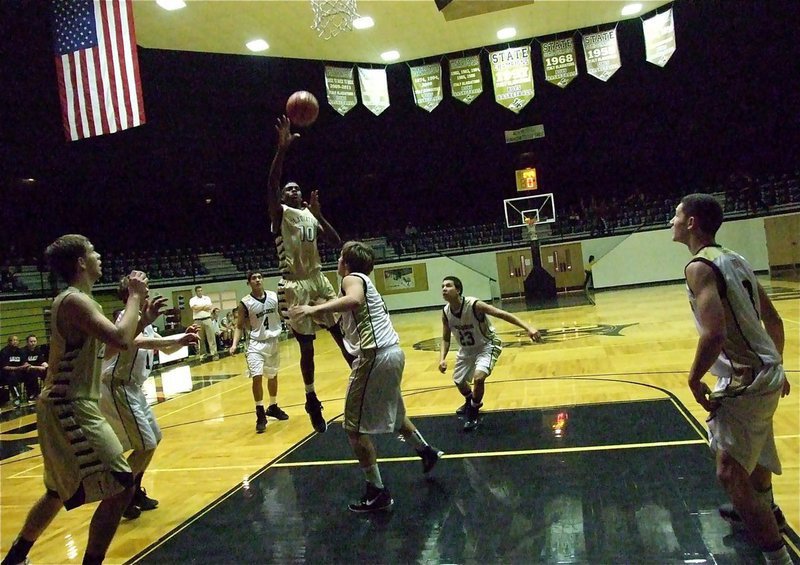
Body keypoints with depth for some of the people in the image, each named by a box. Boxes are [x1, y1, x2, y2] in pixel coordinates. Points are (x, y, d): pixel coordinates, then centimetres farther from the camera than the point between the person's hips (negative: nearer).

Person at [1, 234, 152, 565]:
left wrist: (142, 317, 12)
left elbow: (109, 345, 21)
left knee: (59, 491, 26)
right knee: (120, 487, -10)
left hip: (67, 407, 11)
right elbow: (121, 340, -32)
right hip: (70, 409, -11)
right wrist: (135, 296, -20)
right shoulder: (75, 300, -19)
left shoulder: (76, 299, 13)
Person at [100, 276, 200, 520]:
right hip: (118, 388, -10)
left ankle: (135, 492, 28)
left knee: (153, 438, 17)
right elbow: (136, 341, -39)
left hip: (131, 388, 10)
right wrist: (178, 339, -42)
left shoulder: (144, 322, 13)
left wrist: (183, 338, -1)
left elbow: (165, 348, 19)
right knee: (145, 445, -10)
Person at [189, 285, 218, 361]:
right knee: (201, 339, 5)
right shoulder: (192, 300, 5)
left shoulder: (207, 298, 11)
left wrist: (199, 308, -11)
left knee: (211, 337, -3)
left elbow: (210, 307, -3)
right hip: (198, 321, -1)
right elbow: (194, 308, -14)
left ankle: (214, 353, -3)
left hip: (207, 319, 1)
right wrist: (205, 306, -9)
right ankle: (203, 354, 15)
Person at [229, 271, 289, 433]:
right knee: (257, 377, -17)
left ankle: (273, 407, 37)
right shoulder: (245, 303, -12)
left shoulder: (274, 296, -4)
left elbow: (283, 314, 11)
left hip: (273, 341, 4)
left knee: (273, 376, 18)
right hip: (256, 343, -4)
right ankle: (260, 415, -5)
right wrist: (235, 344, -19)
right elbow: (240, 326, -6)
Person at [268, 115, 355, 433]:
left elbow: (337, 243, 8)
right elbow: (271, 184, -21)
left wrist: (319, 215, -2)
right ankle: (312, 401, 16)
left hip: (318, 280, 5)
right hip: (295, 285, -5)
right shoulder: (280, 213, -2)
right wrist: (282, 148, -32)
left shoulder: (312, 215, 14)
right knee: (306, 347, 1)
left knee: (342, 331, 2)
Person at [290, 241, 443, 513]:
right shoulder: (364, 281, 23)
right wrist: (323, 309, 37)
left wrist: (315, 309, -33)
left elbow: (354, 300, -29)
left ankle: (377, 492, 4)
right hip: (393, 352, 10)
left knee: (355, 427, 0)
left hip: (375, 356, -10)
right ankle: (426, 451, 44)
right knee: (392, 412, 32)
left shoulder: (351, 278, -6)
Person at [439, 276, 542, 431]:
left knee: (478, 377, -27)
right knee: (458, 381, 19)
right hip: (466, 349, 6)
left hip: (487, 345, -6)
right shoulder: (445, 313, -17)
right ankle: (471, 402, 53)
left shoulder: (474, 305, -33)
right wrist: (442, 358, -21)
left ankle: (473, 412, 0)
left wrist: (527, 328, -45)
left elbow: (502, 314, -35)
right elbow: (445, 339, -4)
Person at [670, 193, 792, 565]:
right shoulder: (735, 259, 9)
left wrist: (694, 379, -17)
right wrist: (774, 365, 25)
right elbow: (773, 320, 15)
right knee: (752, 449, 32)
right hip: (763, 372, 11)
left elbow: (715, 333, -31)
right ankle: (765, 510, 54)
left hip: (745, 381, -11)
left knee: (731, 473, -6)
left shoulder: (700, 266, -19)